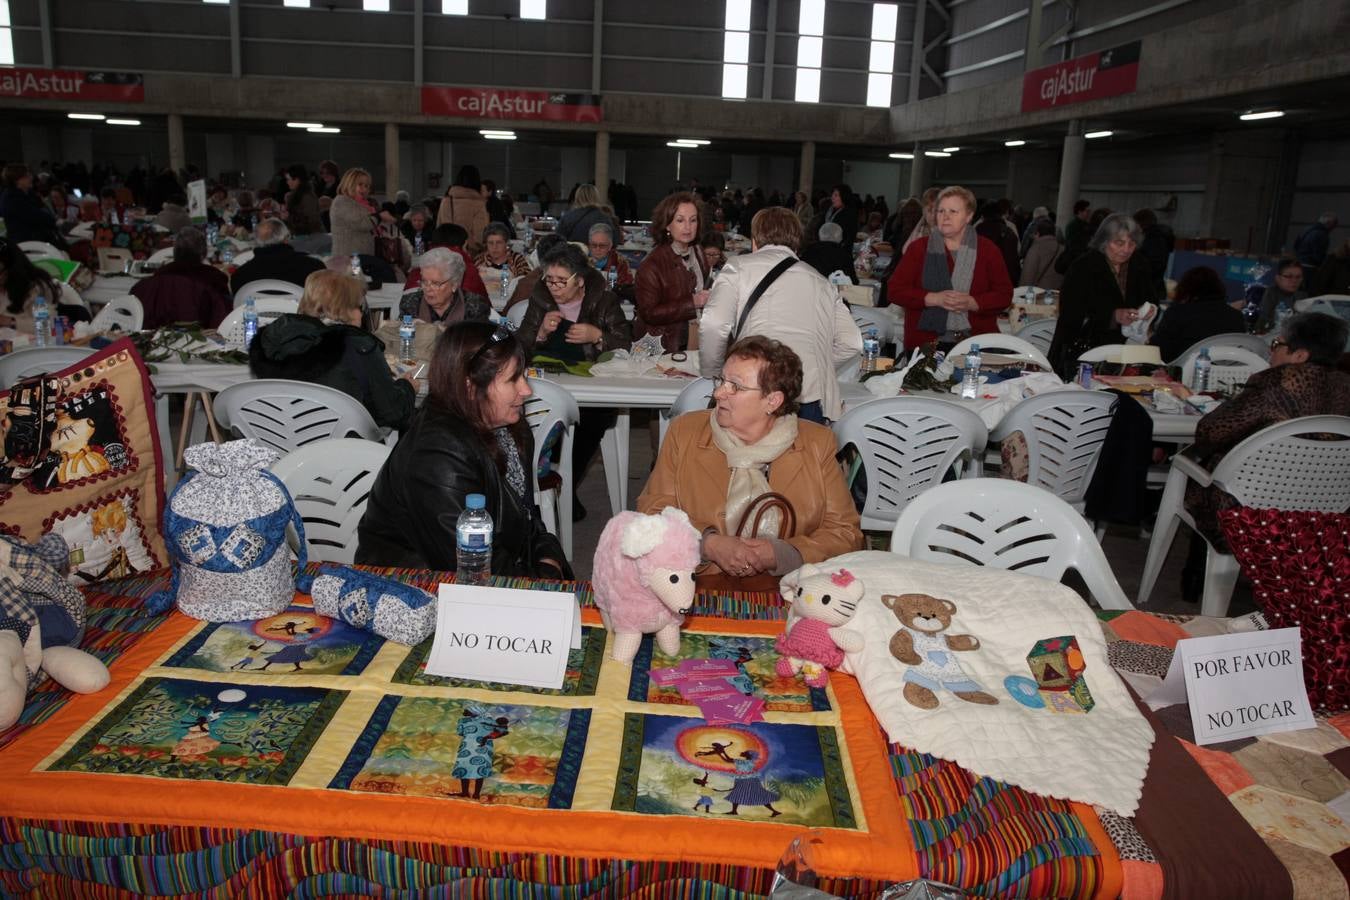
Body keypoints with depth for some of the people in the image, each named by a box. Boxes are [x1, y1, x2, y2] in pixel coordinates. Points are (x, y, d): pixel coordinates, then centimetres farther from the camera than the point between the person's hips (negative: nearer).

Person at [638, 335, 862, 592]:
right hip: (701, 587, 1)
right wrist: (709, 545, -13)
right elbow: (652, 512, 4)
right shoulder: (685, 431, 6)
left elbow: (846, 534, 4)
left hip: (786, 591, 0)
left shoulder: (817, 444, 5)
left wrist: (780, 554, -12)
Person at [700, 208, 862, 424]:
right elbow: (851, 343, 15)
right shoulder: (822, 282, 23)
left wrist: (711, 373, 13)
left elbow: (713, 324, -3)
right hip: (814, 398, 3)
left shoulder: (740, 266, 12)